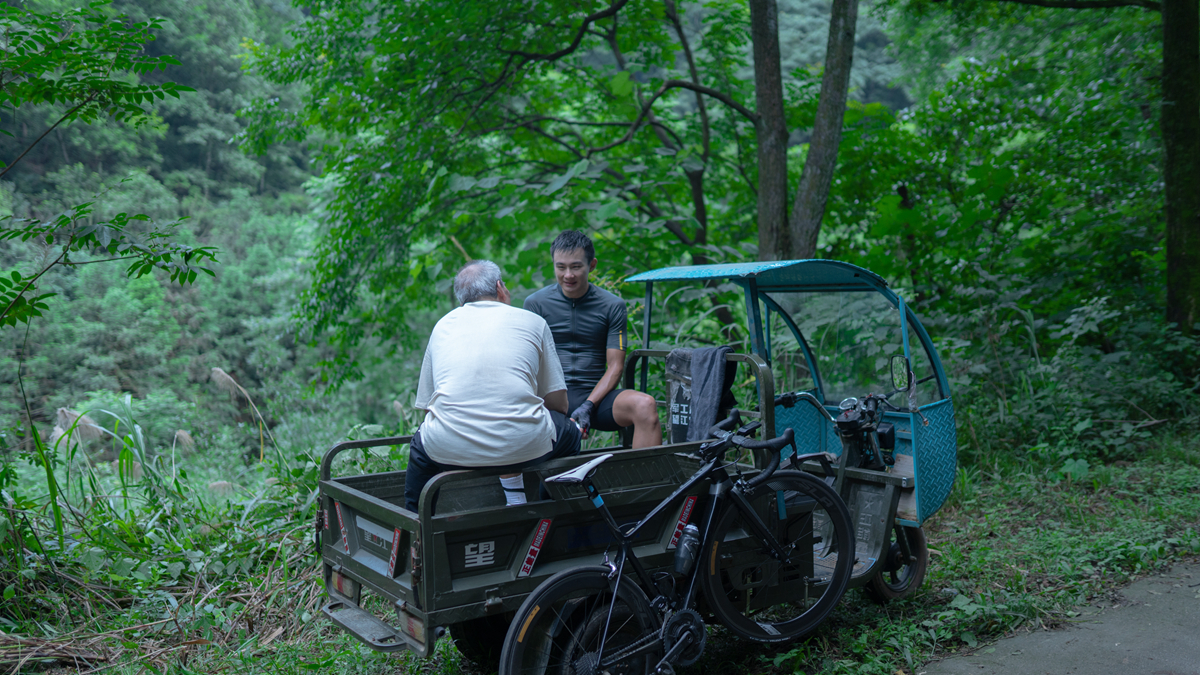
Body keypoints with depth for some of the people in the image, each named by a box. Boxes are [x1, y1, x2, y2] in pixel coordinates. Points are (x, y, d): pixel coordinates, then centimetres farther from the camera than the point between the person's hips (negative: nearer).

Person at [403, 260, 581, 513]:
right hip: (524, 448, -1)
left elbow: (426, 404, 22)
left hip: (449, 450, 2)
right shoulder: (533, 321, 14)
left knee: (421, 442, 36)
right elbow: (559, 403, 14)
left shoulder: (443, 325, 20)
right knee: (569, 432, 30)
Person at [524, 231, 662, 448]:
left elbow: (615, 366, 3)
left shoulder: (613, 306, 7)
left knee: (645, 405, -30)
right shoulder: (535, 303, 6)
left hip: (596, 393, 1)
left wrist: (588, 405, -15)